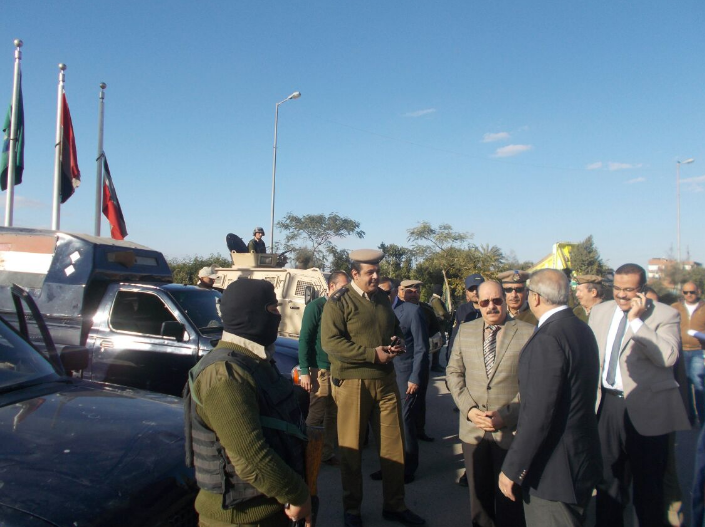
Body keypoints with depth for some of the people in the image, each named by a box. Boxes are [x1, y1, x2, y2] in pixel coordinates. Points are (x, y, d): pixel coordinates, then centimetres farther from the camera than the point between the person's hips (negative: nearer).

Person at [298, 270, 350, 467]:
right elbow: (304, 339, -10)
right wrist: (304, 371, -15)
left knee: (333, 415, 10)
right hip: (320, 369, -6)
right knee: (316, 414, 0)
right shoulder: (316, 306, -8)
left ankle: (327, 453, 21)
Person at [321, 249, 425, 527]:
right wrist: (372, 354, -21)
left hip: (386, 380, 6)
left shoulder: (382, 298, 10)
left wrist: (398, 342, 0)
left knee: (393, 445, 10)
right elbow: (330, 342, -19)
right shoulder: (338, 301, -9)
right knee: (351, 448, 7)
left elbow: (395, 327, 24)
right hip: (352, 382, -5)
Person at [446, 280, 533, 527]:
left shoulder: (528, 333, -7)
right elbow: (454, 372, 7)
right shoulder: (465, 331, 5)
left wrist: (507, 416, -14)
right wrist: (469, 409, -5)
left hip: (510, 430, -3)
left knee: (508, 496, 10)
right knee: (478, 492, 17)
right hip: (473, 429, 3)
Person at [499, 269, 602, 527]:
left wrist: (512, 468, -20)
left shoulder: (547, 339, -25)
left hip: (553, 467, -9)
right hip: (583, 457, 10)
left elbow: (538, 413, -27)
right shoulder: (581, 329, 5)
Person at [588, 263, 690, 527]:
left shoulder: (665, 315, -8)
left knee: (648, 484, 9)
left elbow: (668, 357, -24)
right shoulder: (600, 311, 8)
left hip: (647, 409, -5)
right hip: (607, 404, 5)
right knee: (608, 478, 18)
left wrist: (636, 320, -24)